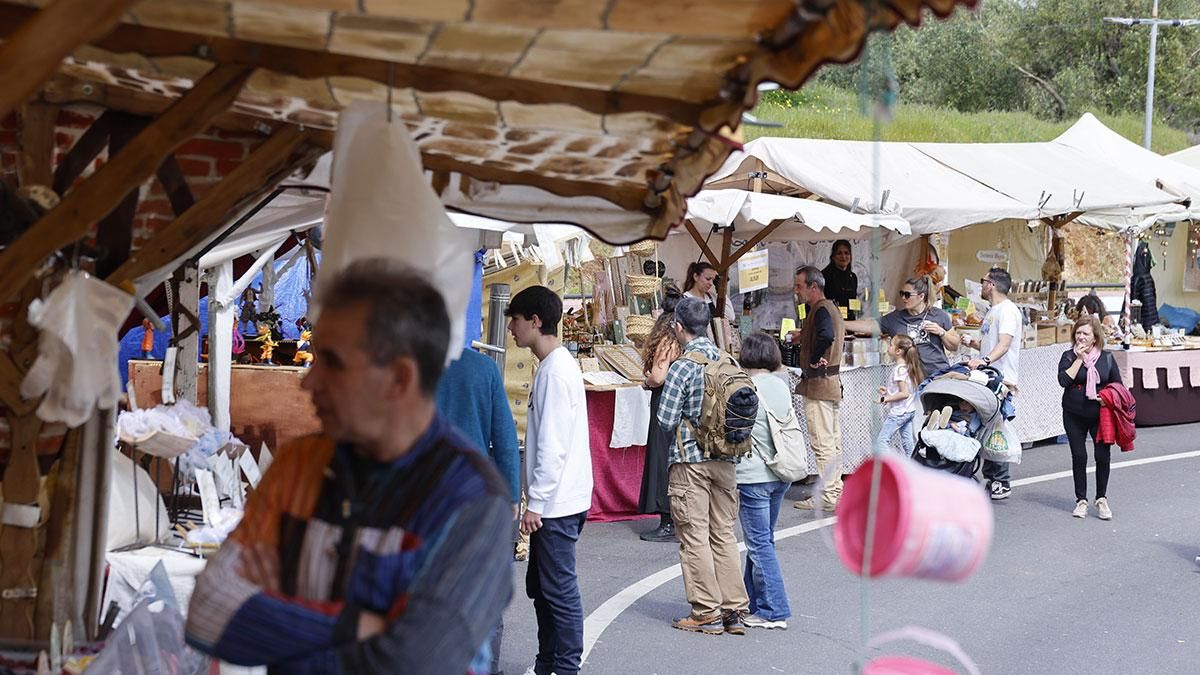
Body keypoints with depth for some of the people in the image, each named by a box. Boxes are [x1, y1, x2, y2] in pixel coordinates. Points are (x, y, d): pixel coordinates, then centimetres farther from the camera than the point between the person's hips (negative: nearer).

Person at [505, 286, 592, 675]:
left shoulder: (556, 372, -17)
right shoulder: (556, 366, 13)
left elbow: (553, 446, -21)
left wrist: (535, 503, -18)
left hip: (557, 502, -10)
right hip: (555, 501, 10)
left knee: (559, 590, -3)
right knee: (540, 587, 16)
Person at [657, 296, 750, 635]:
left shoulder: (681, 368, -14)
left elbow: (666, 420, -14)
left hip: (690, 459, -6)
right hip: (724, 458, 6)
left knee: (695, 537, 3)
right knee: (724, 534, 12)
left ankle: (706, 613, 6)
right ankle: (734, 610, 13)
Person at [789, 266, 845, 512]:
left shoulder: (820, 310, -17)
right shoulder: (831, 307, 14)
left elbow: (827, 335, -37)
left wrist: (814, 360, -24)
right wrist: (803, 337, 18)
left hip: (819, 383, -11)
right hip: (833, 382, 11)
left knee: (822, 443, -6)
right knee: (833, 441, 15)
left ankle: (827, 497, -4)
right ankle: (835, 490, 22)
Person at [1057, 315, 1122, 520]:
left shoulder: (1106, 358, 4)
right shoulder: (1069, 356, 1)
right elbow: (1064, 380, -15)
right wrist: (1079, 359, -16)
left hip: (1100, 415, 0)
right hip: (1074, 415, 0)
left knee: (1102, 456, -2)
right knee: (1079, 456, 4)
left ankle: (1101, 499, 14)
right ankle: (1081, 500, 15)